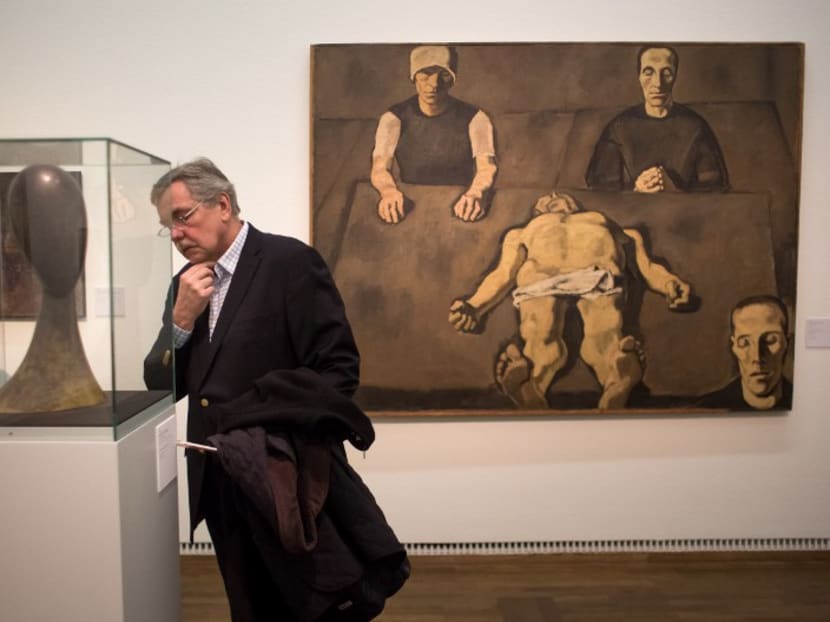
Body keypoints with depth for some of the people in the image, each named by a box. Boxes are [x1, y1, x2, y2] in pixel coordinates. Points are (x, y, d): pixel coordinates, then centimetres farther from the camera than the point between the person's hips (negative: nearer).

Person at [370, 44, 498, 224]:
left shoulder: (474, 118, -2)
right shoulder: (394, 118, -1)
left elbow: (486, 165, -17)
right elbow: (379, 167, -15)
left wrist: (475, 193, -43)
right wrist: (389, 191, -40)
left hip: (459, 207, 0)